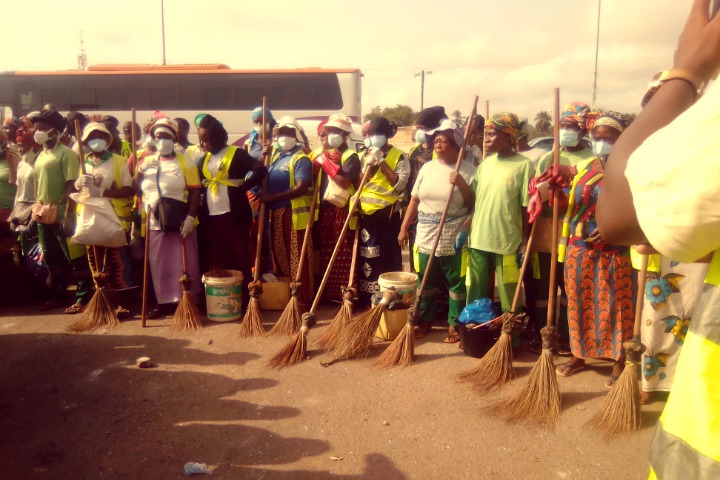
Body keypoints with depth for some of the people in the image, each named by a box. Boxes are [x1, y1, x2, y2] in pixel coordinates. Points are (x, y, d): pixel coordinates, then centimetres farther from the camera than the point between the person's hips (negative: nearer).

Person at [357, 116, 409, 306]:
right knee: (366, 256, 6)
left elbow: (400, 184, -15)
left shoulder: (399, 156, -2)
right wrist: (369, 165, -7)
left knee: (389, 257, -2)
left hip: (388, 213, -4)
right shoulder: (366, 155, 13)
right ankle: (368, 298, 17)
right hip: (366, 213, 4)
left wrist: (382, 163, -15)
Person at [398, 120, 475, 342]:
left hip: (454, 239, -4)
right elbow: (414, 200, 11)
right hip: (426, 236, 4)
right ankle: (425, 320, 29)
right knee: (425, 282, 13)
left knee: (456, 283, 5)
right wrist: (404, 228, 10)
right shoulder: (427, 167, 8)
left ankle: (454, 324, 20)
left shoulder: (467, 170, -5)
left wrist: (461, 183, -20)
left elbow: (474, 205, -7)